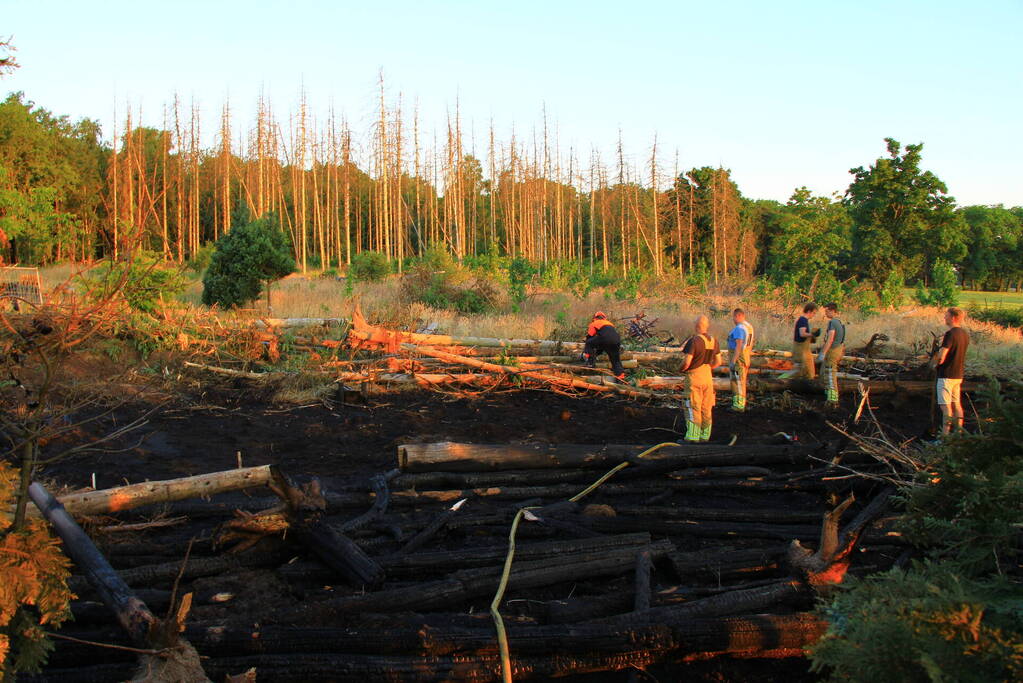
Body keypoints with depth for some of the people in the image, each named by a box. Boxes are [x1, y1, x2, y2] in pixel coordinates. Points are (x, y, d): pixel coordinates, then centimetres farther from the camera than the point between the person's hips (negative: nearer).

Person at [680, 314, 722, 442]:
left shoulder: (693, 341, -18)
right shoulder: (713, 341, 4)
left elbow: (687, 362, -21)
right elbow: (718, 362, 9)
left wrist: (681, 370, -1)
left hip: (693, 377, -6)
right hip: (707, 376, 6)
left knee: (692, 408, -3)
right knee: (706, 408, 12)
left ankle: (692, 436, -4)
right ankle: (705, 435, 19)